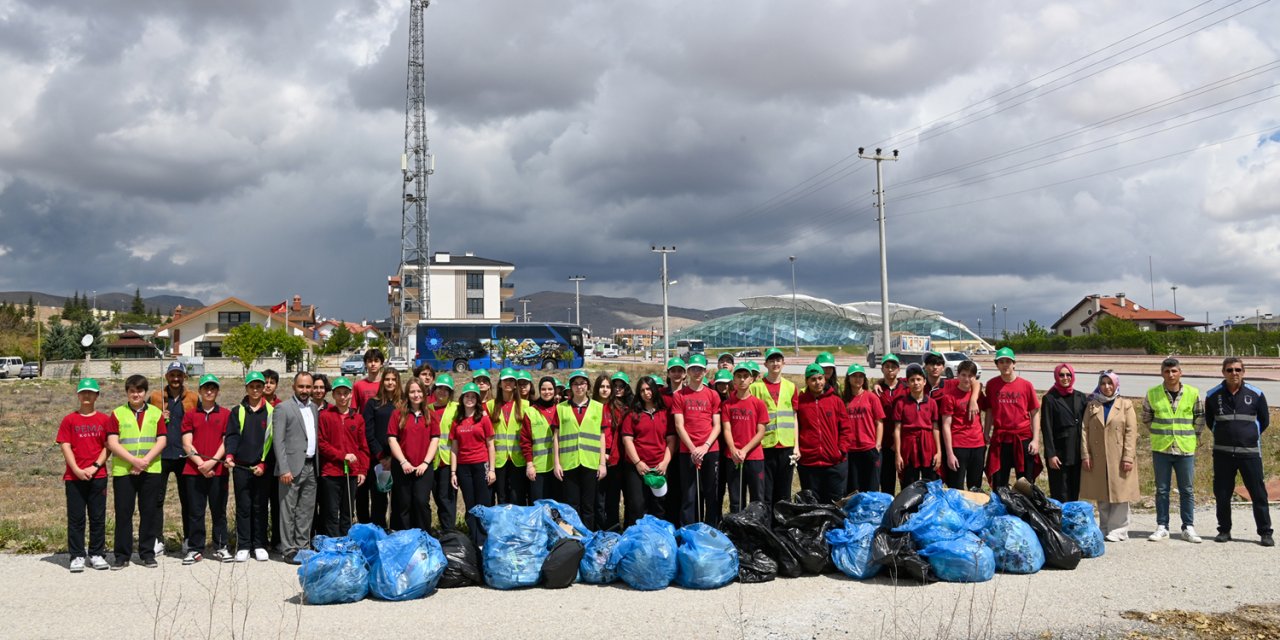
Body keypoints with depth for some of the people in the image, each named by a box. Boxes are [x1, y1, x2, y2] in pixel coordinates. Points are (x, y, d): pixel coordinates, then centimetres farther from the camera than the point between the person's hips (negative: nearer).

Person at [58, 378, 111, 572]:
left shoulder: (104, 419, 6)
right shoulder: (69, 420, 4)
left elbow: (107, 446, 3)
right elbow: (65, 447, -1)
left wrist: (95, 467, -10)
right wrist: (77, 470, -11)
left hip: (98, 476, 1)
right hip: (74, 476, -1)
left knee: (98, 517, 4)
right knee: (76, 517, 2)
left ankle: (97, 554, 13)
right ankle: (76, 556, 7)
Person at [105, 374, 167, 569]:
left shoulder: (156, 413, 8)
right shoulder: (117, 414, 4)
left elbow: (162, 440, 1)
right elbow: (112, 443, -4)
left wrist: (145, 461, -12)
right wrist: (133, 460, -14)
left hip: (150, 471, 1)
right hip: (123, 471, -1)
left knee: (148, 512, 4)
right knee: (123, 512, 1)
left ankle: (147, 554, 12)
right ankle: (122, 555, 10)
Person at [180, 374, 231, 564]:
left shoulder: (225, 414, 7)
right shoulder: (190, 415, 8)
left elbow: (226, 441, 1)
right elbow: (186, 443, 2)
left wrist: (213, 461, -12)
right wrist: (200, 463, -11)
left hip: (218, 470, 0)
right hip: (194, 471, 1)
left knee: (219, 511, 4)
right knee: (195, 512, 4)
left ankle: (220, 547, 11)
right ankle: (195, 549, 11)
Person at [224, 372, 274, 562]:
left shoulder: (271, 411, 5)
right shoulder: (237, 412, 9)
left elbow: (272, 439, 2)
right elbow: (232, 435, 0)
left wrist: (264, 464, -6)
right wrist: (230, 455, -19)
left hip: (263, 468, -1)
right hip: (241, 467, 1)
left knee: (260, 507, 5)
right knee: (243, 507, 4)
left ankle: (259, 546, 13)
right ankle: (243, 546, 9)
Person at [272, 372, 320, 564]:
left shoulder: (314, 408, 14)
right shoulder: (283, 408, -5)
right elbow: (278, 441, -10)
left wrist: (318, 465, 8)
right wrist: (284, 469, -17)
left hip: (311, 467, 6)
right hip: (293, 467, -6)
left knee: (307, 510, 10)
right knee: (289, 510, 0)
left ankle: (303, 546, 18)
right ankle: (289, 550, 6)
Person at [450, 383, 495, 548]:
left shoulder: (483, 418, 2)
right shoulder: (457, 421, 9)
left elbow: (490, 445, 1)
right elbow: (454, 448, 9)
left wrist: (491, 469, -5)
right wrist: (453, 472, 4)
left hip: (480, 465, -3)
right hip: (463, 467, 3)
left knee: (482, 505, -2)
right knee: (470, 507, 7)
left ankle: (483, 542, 3)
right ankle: (475, 542, 12)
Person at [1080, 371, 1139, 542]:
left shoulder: (1126, 405, 4)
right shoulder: (1092, 405, 11)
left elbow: (1131, 432, -3)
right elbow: (1085, 430, 5)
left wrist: (1128, 457, -11)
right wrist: (1085, 454, -4)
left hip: (1119, 459, -2)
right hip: (1097, 459, 2)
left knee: (1119, 495, -1)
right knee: (1102, 496, 8)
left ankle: (1118, 530, 5)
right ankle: (1105, 529, 16)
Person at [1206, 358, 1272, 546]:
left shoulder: (1256, 394, 0)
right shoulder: (1213, 396, 2)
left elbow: (1264, 421, 12)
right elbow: (1209, 421, 17)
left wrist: (1251, 435, 11)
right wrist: (1222, 435, 12)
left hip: (1250, 452, -1)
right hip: (1222, 453, 1)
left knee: (1258, 493, -1)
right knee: (1222, 494, 6)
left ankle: (1265, 533, 7)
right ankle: (1224, 530, 18)